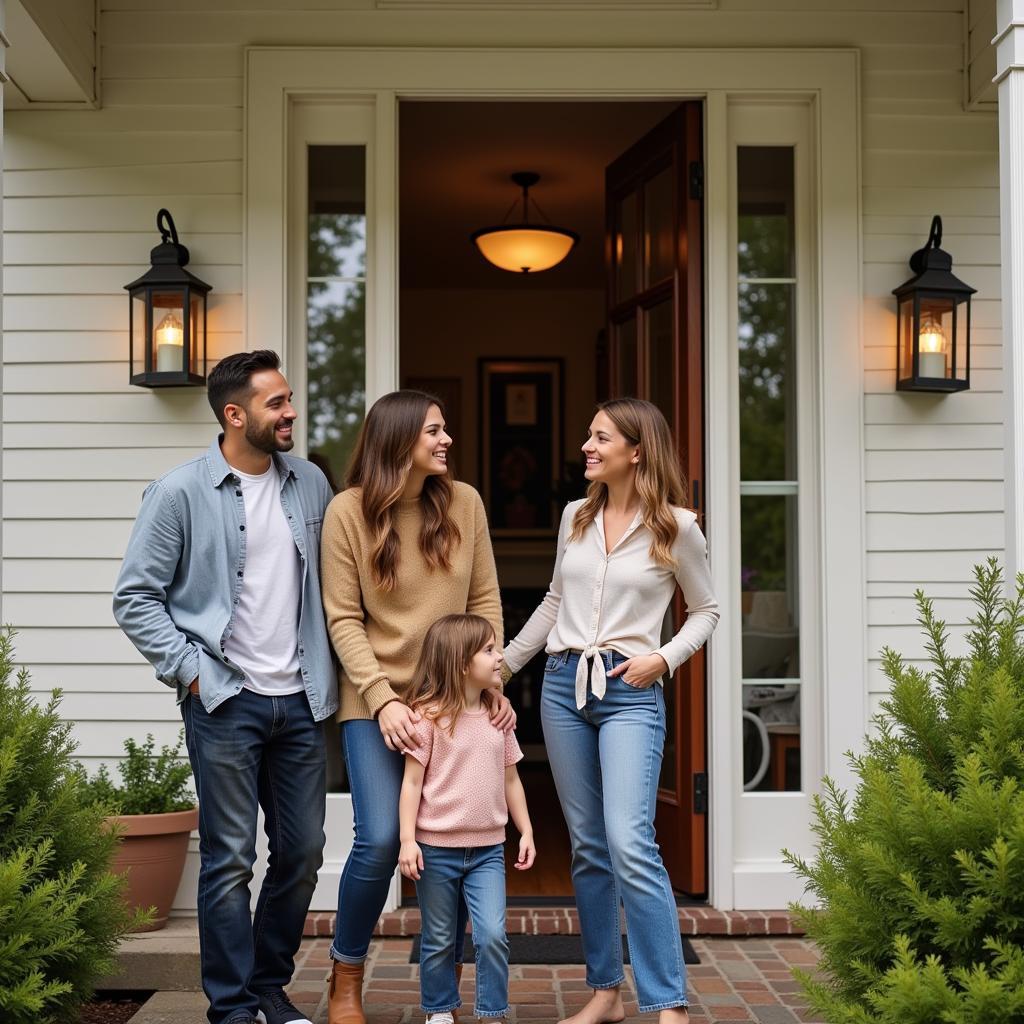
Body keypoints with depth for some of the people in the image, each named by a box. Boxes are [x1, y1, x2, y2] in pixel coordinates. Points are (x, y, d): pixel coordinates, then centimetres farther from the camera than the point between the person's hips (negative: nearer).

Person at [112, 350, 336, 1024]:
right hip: (225, 703, -5)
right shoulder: (181, 494, -7)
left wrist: (328, 674, 8)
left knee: (303, 851, 10)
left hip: (300, 699, 5)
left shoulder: (310, 484, 7)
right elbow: (135, 598, -5)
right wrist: (191, 672, -10)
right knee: (230, 859, 1)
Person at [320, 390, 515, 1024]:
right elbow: (343, 619, -8)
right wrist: (383, 700, -16)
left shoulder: (464, 503, 1)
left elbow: (485, 601, 5)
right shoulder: (349, 511, -6)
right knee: (381, 842, -11)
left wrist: (493, 683, -5)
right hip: (378, 704, -3)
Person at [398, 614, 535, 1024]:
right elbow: (412, 781, -9)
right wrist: (408, 840, -14)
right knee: (439, 940, 10)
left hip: (488, 848, 3)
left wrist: (526, 831, 10)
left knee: (492, 934, -7)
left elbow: (510, 779, 13)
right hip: (436, 848, -3)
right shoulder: (429, 715, -10)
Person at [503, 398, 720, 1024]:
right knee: (587, 847, 8)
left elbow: (706, 610, 7)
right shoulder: (576, 517, 10)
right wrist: (502, 664, 22)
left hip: (631, 692, -5)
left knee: (630, 846, -16)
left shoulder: (677, 526, -3)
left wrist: (664, 659, -8)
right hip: (564, 684, 5)